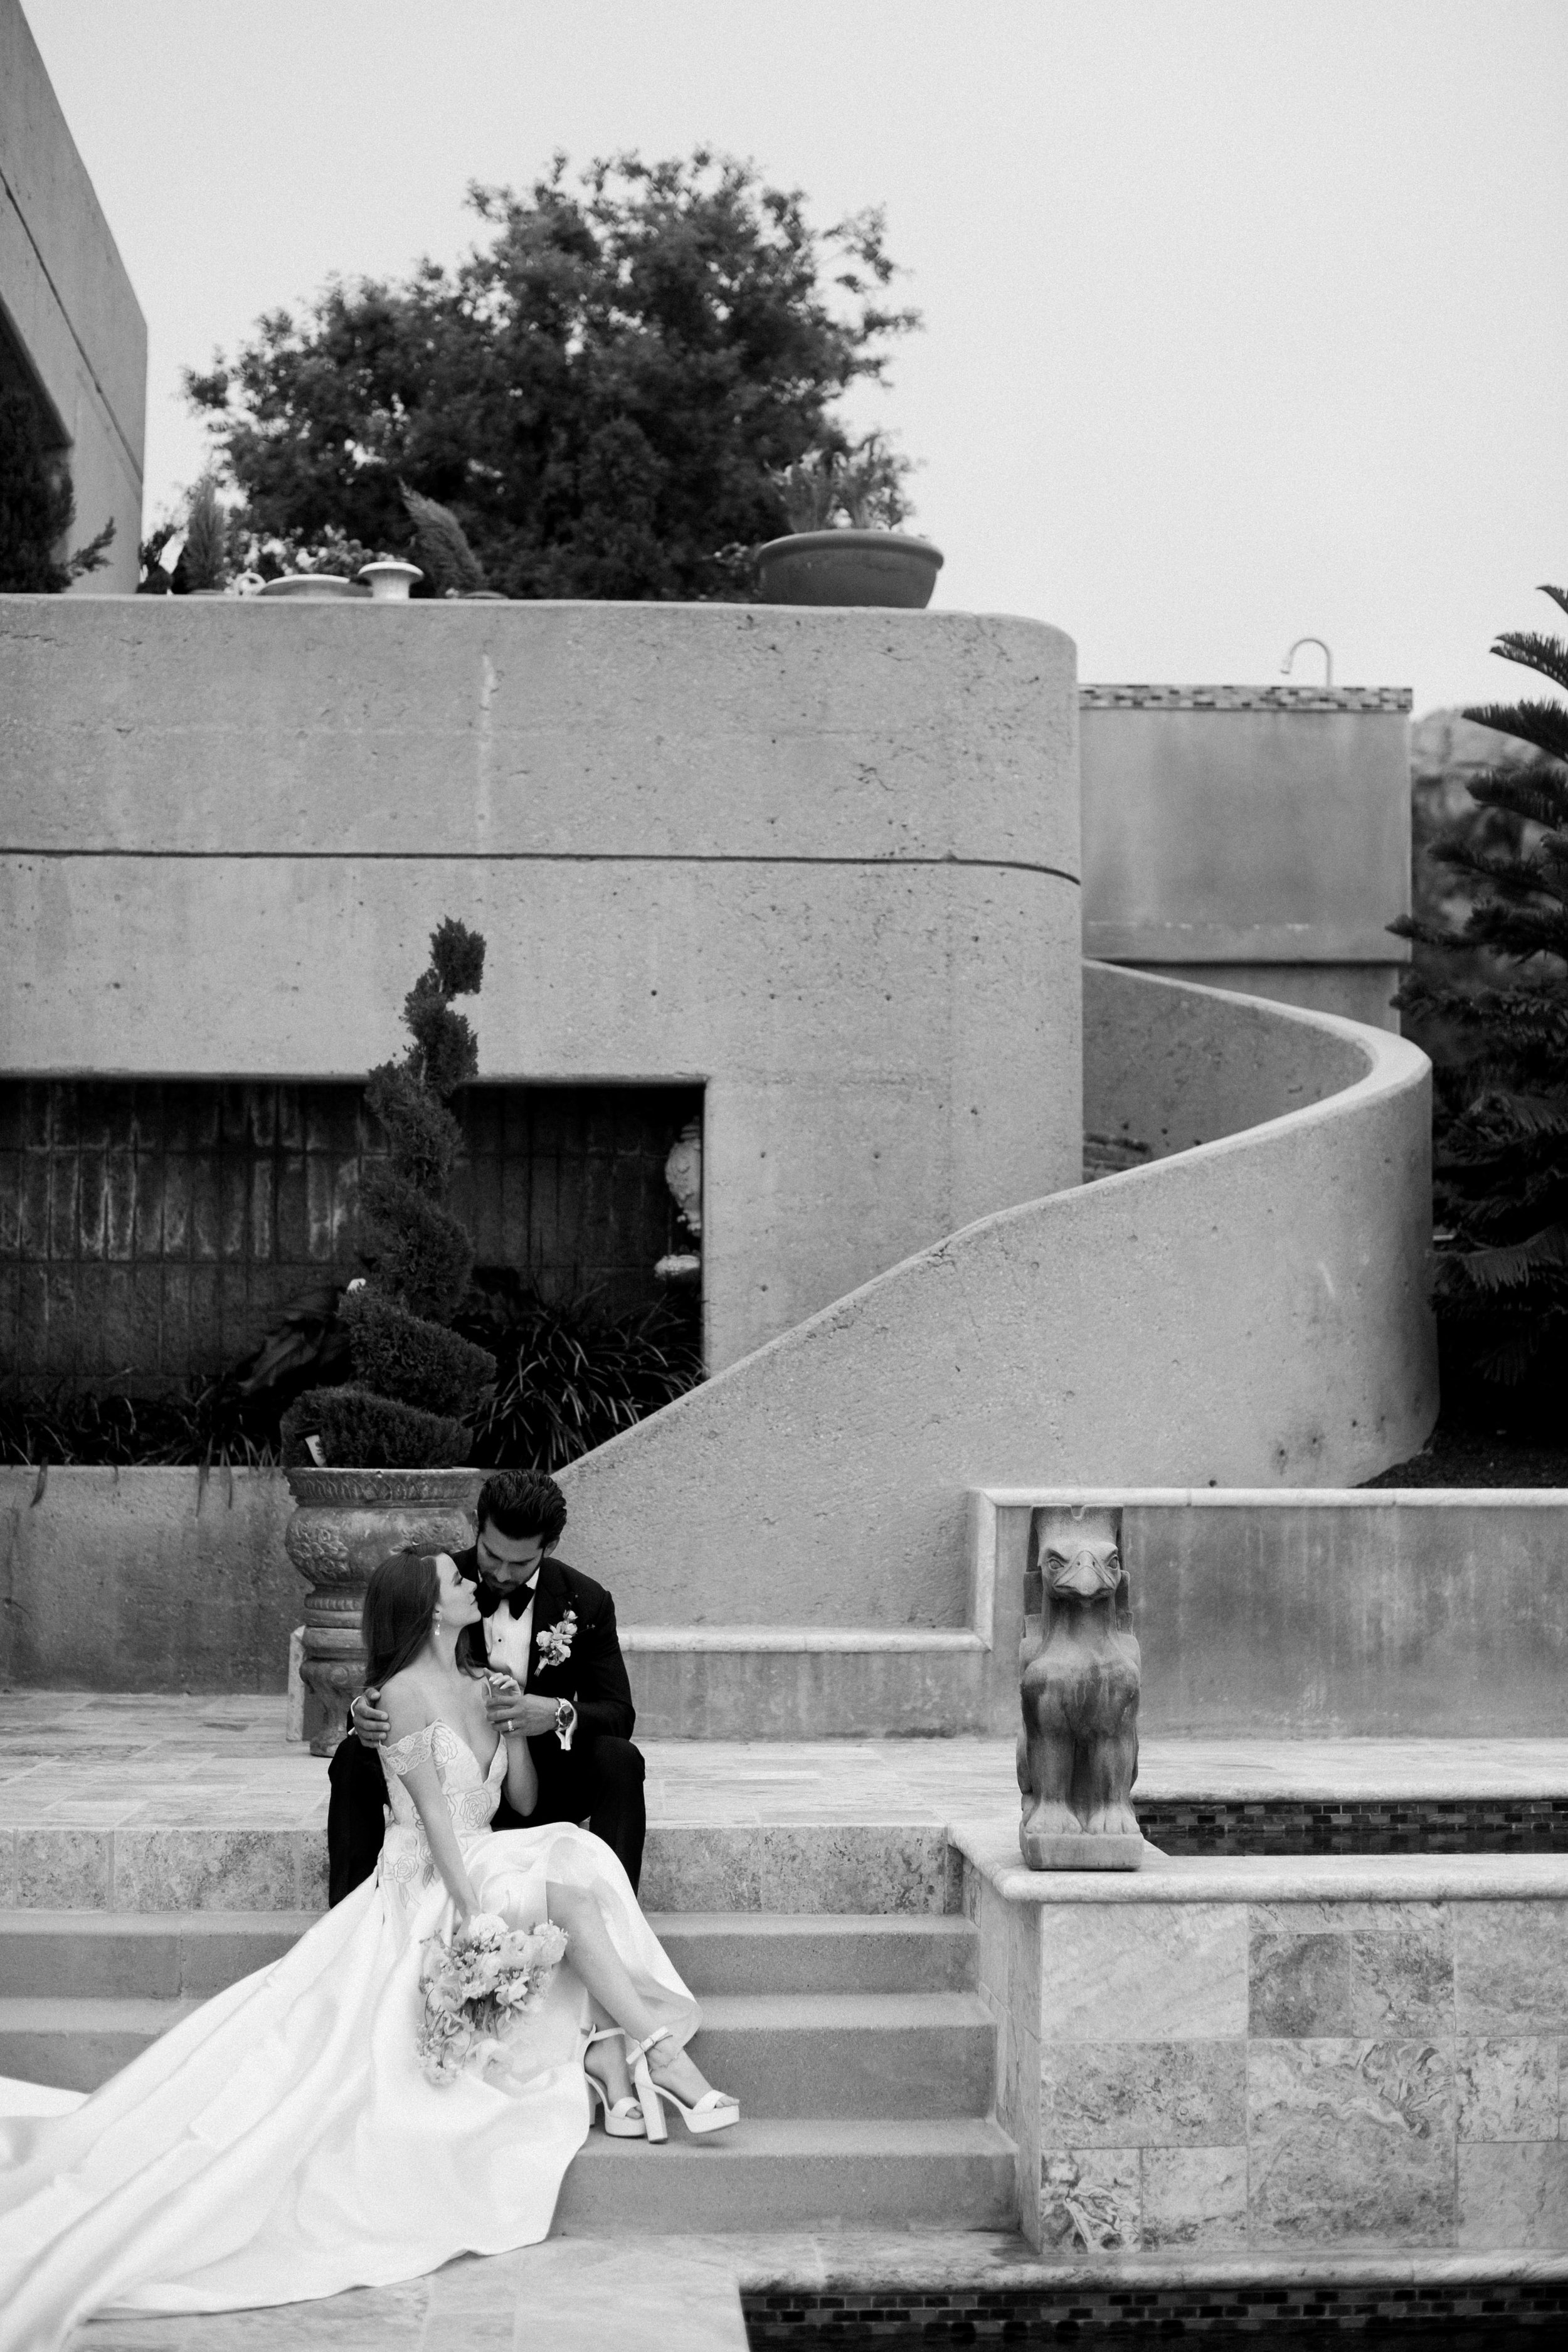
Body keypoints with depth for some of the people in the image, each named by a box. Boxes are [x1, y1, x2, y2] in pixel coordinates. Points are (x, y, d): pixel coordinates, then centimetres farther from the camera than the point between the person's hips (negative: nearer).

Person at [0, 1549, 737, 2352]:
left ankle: (614, 2074, -27)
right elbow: (434, 1815, -16)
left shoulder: (479, 1684, 13)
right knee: (571, 1891, -29)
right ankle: (665, 2059, -25)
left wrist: (514, 1722, 0)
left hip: (489, 1866, 7)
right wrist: (478, 1915, -24)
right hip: (432, 1886, -7)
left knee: (579, 1860, -22)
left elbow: (522, 1802, 15)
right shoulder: (405, 1691, -9)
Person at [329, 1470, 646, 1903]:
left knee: (619, 1761, -29)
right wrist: (364, 1710, -30)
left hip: (538, 1784, -1)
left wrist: (560, 1714, -32)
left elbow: (619, 1714, -8)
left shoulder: (585, 1602, -7)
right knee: (355, 1757, -24)